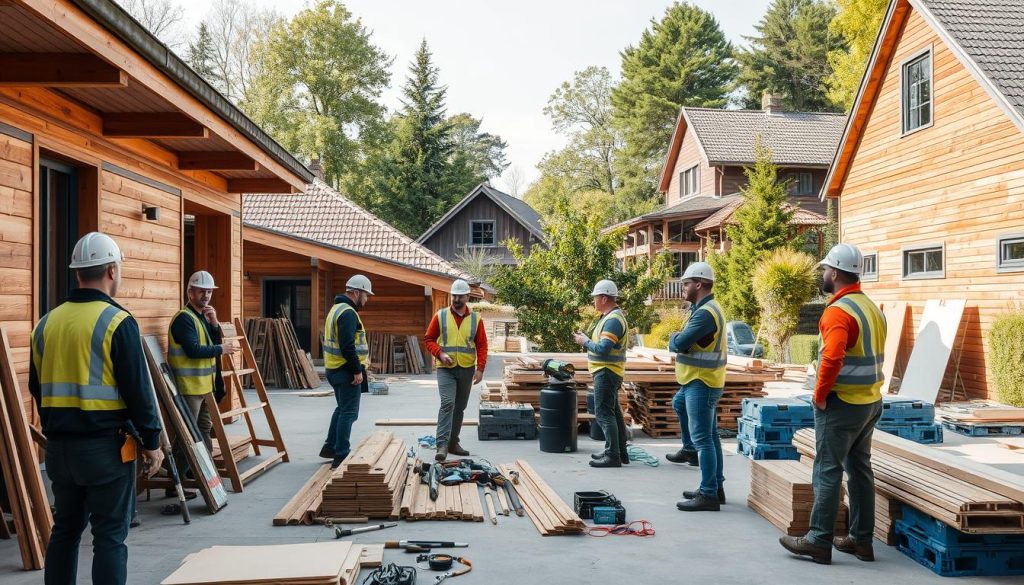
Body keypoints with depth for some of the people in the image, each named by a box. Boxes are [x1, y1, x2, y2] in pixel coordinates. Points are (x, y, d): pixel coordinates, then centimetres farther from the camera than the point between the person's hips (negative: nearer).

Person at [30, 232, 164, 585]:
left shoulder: (46, 323, 8)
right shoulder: (118, 322, -13)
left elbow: (37, 388, 17)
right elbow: (138, 389, -14)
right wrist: (152, 442, -6)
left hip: (58, 445, 7)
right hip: (105, 444, -6)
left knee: (65, 528, 19)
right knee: (110, 535, 1)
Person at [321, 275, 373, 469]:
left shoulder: (337, 308, 16)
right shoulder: (348, 313, -18)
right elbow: (348, 346, -25)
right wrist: (357, 370, -20)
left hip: (334, 368, 11)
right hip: (346, 370, -11)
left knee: (342, 408, 22)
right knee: (348, 412, -5)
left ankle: (330, 447, 31)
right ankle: (341, 456, -2)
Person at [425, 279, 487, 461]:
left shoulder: (476, 319, 4)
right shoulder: (440, 316, 0)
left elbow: (482, 346, 4)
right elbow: (428, 339, 3)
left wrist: (480, 368, -6)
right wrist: (440, 354, -13)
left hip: (467, 369, 3)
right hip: (446, 369, -3)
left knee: (459, 407, 11)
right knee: (447, 403, -18)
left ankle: (453, 442, 23)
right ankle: (442, 444, -19)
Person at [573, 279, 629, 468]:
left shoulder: (613, 320, -19)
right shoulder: (611, 317, 14)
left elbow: (603, 349, -26)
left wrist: (585, 342, -13)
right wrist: (586, 339, 9)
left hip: (606, 373, -11)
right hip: (608, 372, 11)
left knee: (604, 413, -9)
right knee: (613, 412, 16)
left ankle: (612, 456, -7)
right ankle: (620, 452, 24)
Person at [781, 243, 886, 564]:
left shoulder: (838, 311, -18)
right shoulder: (872, 307, 12)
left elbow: (832, 358, -30)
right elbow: (874, 357, 15)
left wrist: (820, 395, -18)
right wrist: (868, 392, 16)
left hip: (841, 404, -9)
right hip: (871, 402, 9)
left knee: (828, 472, -3)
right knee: (860, 469, 14)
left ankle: (818, 541, 2)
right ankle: (861, 540, 21)